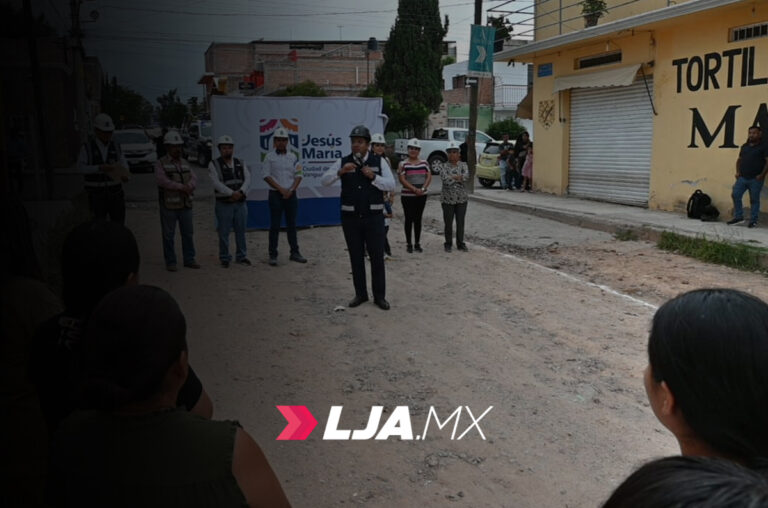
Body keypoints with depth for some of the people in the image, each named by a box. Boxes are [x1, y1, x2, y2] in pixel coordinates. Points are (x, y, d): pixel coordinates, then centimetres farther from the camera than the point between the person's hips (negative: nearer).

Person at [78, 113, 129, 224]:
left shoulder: (115, 146, 6)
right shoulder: (87, 147, -4)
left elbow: (124, 164, -1)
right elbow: (81, 167, -12)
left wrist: (124, 175, -23)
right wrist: (100, 168, -25)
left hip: (115, 191, 3)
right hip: (96, 193, -3)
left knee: (119, 223, 5)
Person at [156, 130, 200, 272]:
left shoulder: (184, 162, 15)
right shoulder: (161, 164, -2)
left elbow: (194, 178, 7)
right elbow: (162, 180, -17)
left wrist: (189, 186, -15)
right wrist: (181, 187, -19)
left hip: (185, 204, 5)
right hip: (169, 206, -5)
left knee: (188, 233, 9)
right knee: (168, 235, 0)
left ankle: (189, 260, 18)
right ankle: (170, 262, 8)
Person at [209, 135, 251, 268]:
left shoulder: (241, 163, 12)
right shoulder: (214, 165, -1)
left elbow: (247, 179, 1)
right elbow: (217, 183, -12)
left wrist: (240, 192, -16)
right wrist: (231, 194, -20)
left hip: (240, 202, 4)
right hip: (223, 204, -3)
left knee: (241, 231, 9)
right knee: (224, 233, 0)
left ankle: (241, 256, 20)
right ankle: (225, 258, 11)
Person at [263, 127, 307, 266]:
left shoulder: (293, 157, 9)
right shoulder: (269, 157, 0)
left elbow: (299, 175, 6)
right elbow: (267, 176, -6)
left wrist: (291, 190, -8)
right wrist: (281, 189, -13)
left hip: (291, 194, 3)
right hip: (276, 194, -3)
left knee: (292, 224, 9)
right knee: (274, 225, -2)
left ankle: (294, 252, 17)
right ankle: (273, 255, 3)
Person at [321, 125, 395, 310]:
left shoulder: (379, 162, 2)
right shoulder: (343, 162, 3)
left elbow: (391, 185, -4)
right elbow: (324, 180, -4)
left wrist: (373, 177, -18)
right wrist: (341, 172, -21)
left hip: (374, 216, -1)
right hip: (350, 217, 1)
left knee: (377, 256, 1)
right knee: (356, 257, 8)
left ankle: (379, 296, 11)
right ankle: (360, 294, 20)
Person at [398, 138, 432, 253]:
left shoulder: (424, 163, 7)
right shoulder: (403, 164, -4)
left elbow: (429, 177, 3)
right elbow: (402, 179, -11)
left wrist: (423, 188, -13)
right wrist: (414, 189, -19)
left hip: (422, 196, 3)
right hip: (407, 196, -3)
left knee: (418, 219, 9)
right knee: (409, 219, 1)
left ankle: (417, 243, 16)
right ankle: (408, 244, 10)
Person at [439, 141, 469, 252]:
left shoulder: (463, 165, 4)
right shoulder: (443, 166, -1)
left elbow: (466, 176, -14)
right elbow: (444, 178, -18)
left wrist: (452, 177, -18)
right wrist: (459, 177, -12)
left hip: (462, 198, 2)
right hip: (447, 198, -1)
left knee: (460, 222, 6)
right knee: (448, 222, 3)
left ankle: (460, 243, 16)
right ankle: (448, 244, 16)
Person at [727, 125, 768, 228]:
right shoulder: (744, 146, 14)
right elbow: (739, 160, 21)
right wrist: (737, 172, 8)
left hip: (755, 179, -5)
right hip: (742, 177, 5)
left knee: (754, 200, 1)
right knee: (735, 195, -2)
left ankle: (753, 221, 9)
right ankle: (738, 217, 10)